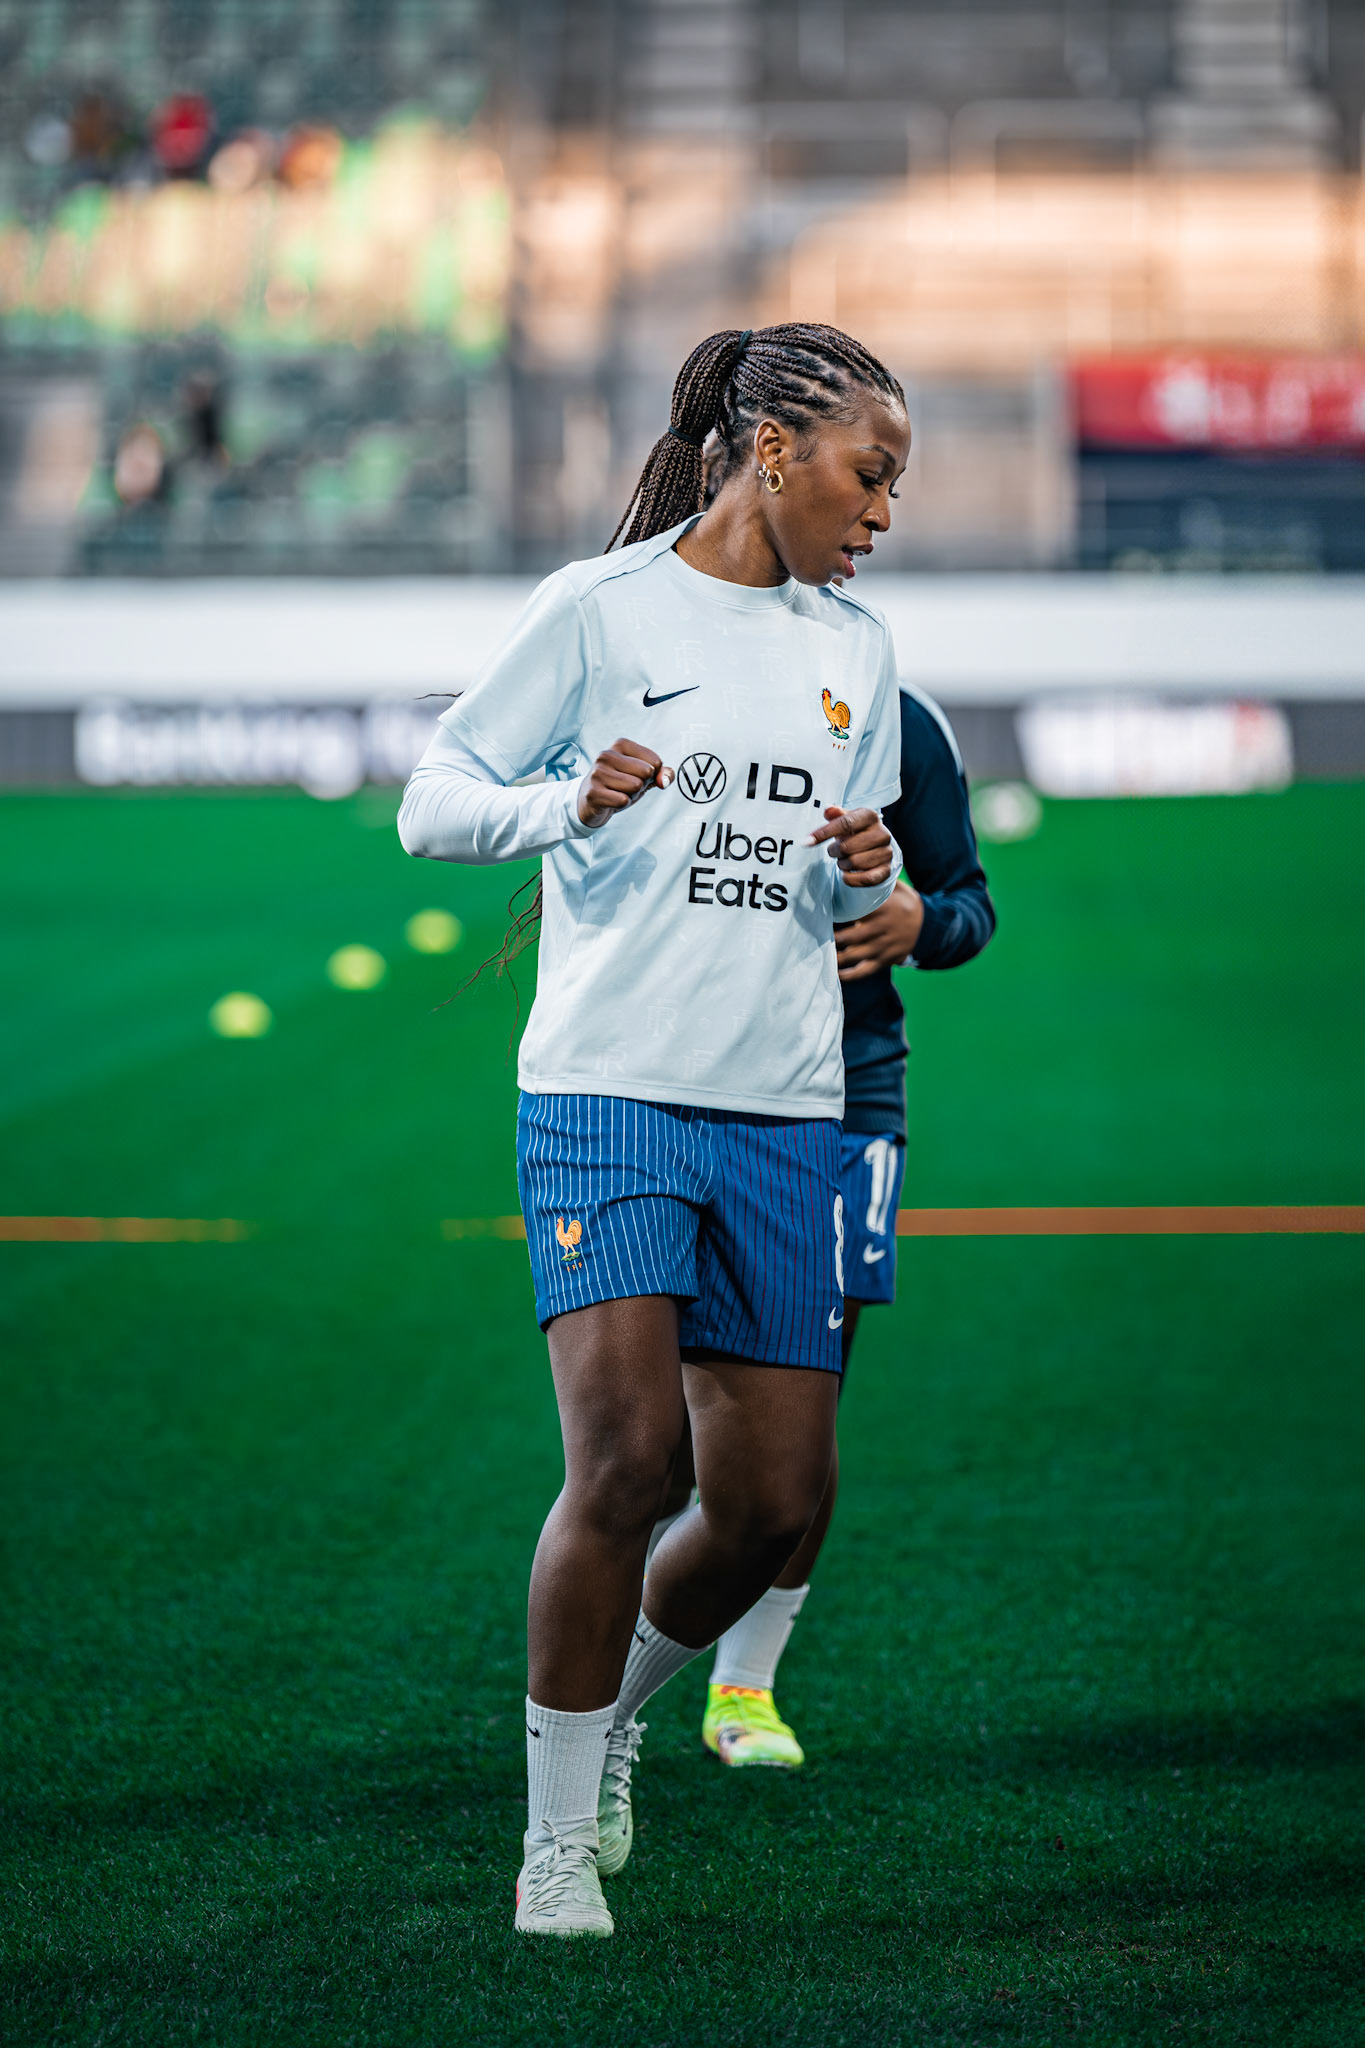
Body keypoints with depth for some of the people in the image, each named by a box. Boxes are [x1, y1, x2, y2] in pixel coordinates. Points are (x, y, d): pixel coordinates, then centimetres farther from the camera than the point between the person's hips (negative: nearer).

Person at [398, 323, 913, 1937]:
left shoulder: (857, 652, 13)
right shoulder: (601, 608, -2)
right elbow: (430, 802, -2)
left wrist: (869, 875, -1)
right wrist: (565, 804, -22)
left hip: (785, 1119, 5)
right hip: (608, 1093, -5)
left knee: (773, 1506, 2)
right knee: (623, 1460, -17)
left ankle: (621, 1701, 32)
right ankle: (557, 1844, -3)